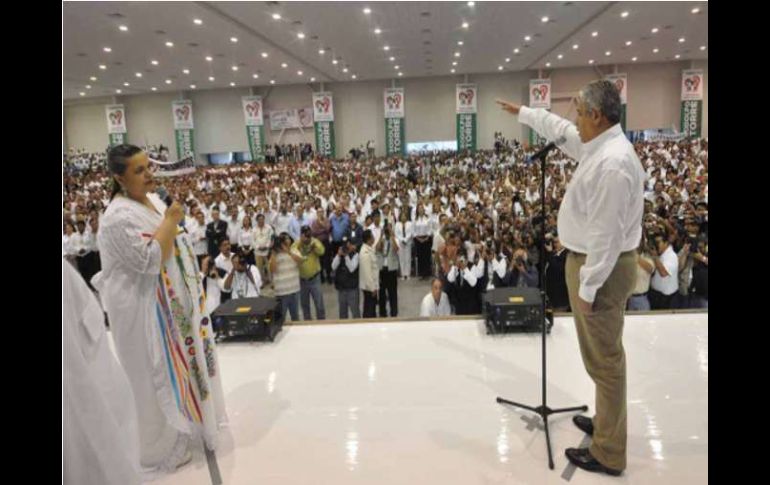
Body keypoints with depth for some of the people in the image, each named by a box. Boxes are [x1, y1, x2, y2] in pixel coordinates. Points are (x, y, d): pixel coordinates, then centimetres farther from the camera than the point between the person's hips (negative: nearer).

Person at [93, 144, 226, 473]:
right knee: (159, 375, 5)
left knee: (176, 366, 22)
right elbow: (150, 260, -29)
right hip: (145, 308, -9)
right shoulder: (119, 217, -23)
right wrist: (170, 220, -24)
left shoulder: (153, 199, 6)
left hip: (170, 301, 9)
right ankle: (164, 447, 24)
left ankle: (181, 422, 43)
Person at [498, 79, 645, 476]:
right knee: (603, 354, 22)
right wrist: (523, 112, 33)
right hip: (595, 260, 10)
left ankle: (608, 453, 18)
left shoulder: (611, 164, -26)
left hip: (601, 266, -10)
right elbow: (560, 131, 25)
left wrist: (588, 287, -21)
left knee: (604, 358, 2)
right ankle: (607, 422, 42)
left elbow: (606, 235, -26)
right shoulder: (600, 144, 5)